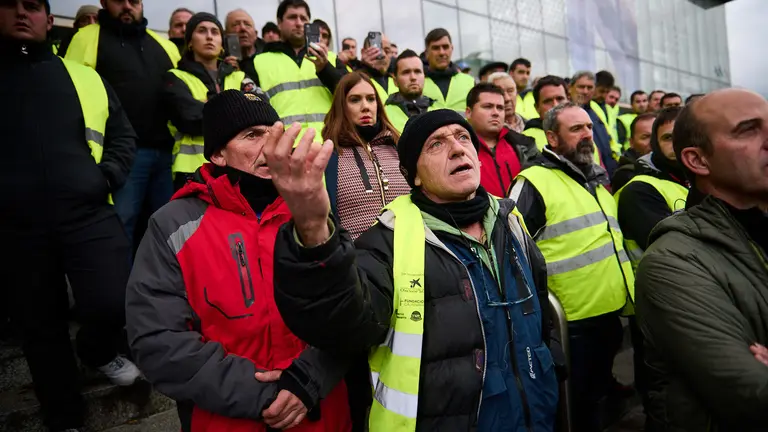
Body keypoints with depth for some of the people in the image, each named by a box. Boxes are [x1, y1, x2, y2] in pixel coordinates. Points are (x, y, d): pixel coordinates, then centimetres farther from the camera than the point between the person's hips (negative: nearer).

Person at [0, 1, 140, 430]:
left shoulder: (86, 78, 11)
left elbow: (123, 136, 13)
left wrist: (106, 176, -3)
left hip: (89, 217, 0)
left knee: (113, 305, -10)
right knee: (40, 328, 10)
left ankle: (99, 351, 28)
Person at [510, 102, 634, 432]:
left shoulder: (597, 180, 14)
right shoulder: (534, 182, -13)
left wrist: (631, 294, 20)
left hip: (612, 316, 8)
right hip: (572, 323, -7)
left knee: (602, 400, 22)